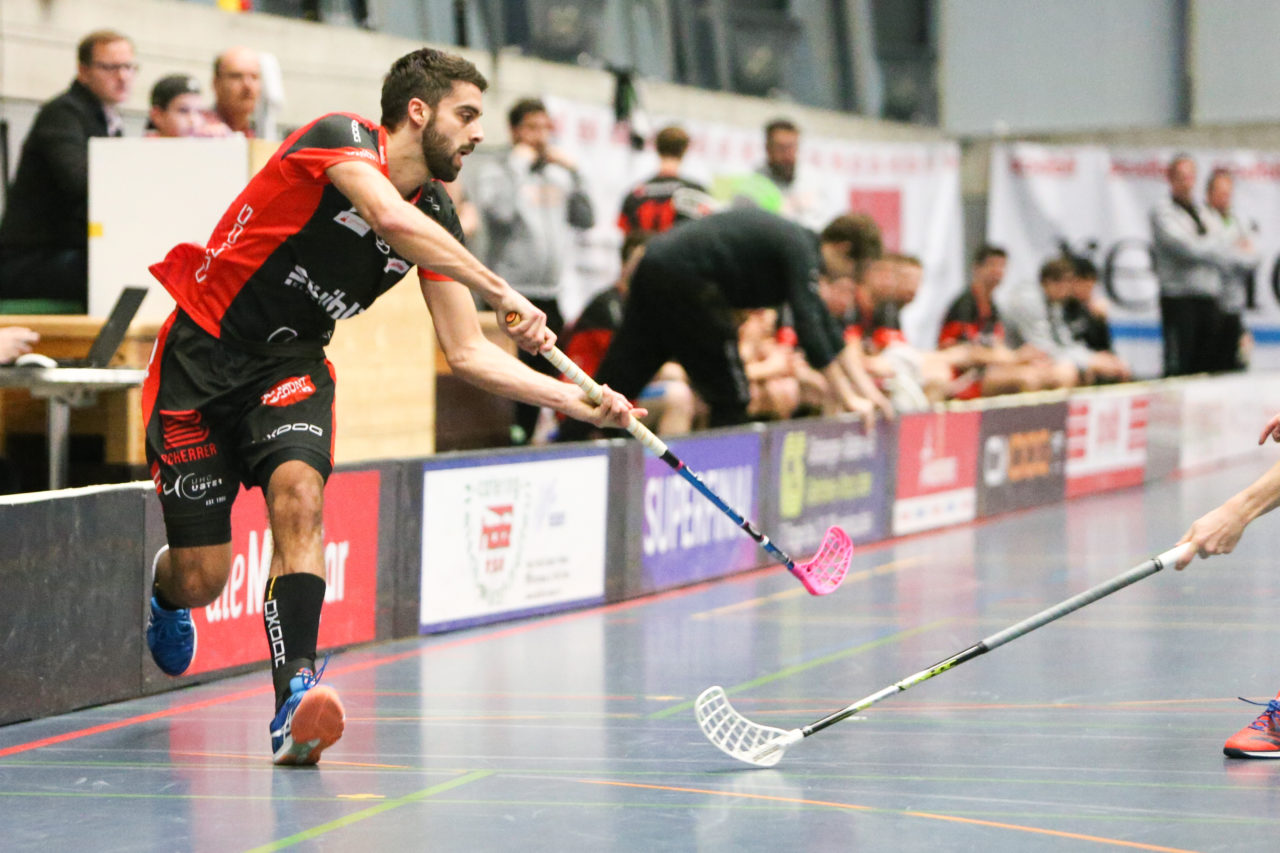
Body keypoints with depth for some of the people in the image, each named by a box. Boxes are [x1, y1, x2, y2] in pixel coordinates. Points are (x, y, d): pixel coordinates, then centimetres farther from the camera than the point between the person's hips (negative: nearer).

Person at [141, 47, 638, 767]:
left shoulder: (437, 217, 3)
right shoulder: (341, 139, -16)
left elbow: (467, 353, 4)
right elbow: (389, 217, -38)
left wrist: (577, 401, -8)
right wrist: (500, 290, -40)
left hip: (291, 364, 5)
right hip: (203, 351, -5)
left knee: (299, 493, -27)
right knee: (201, 580, -3)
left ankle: (295, 692, -34)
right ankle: (166, 585, 36)